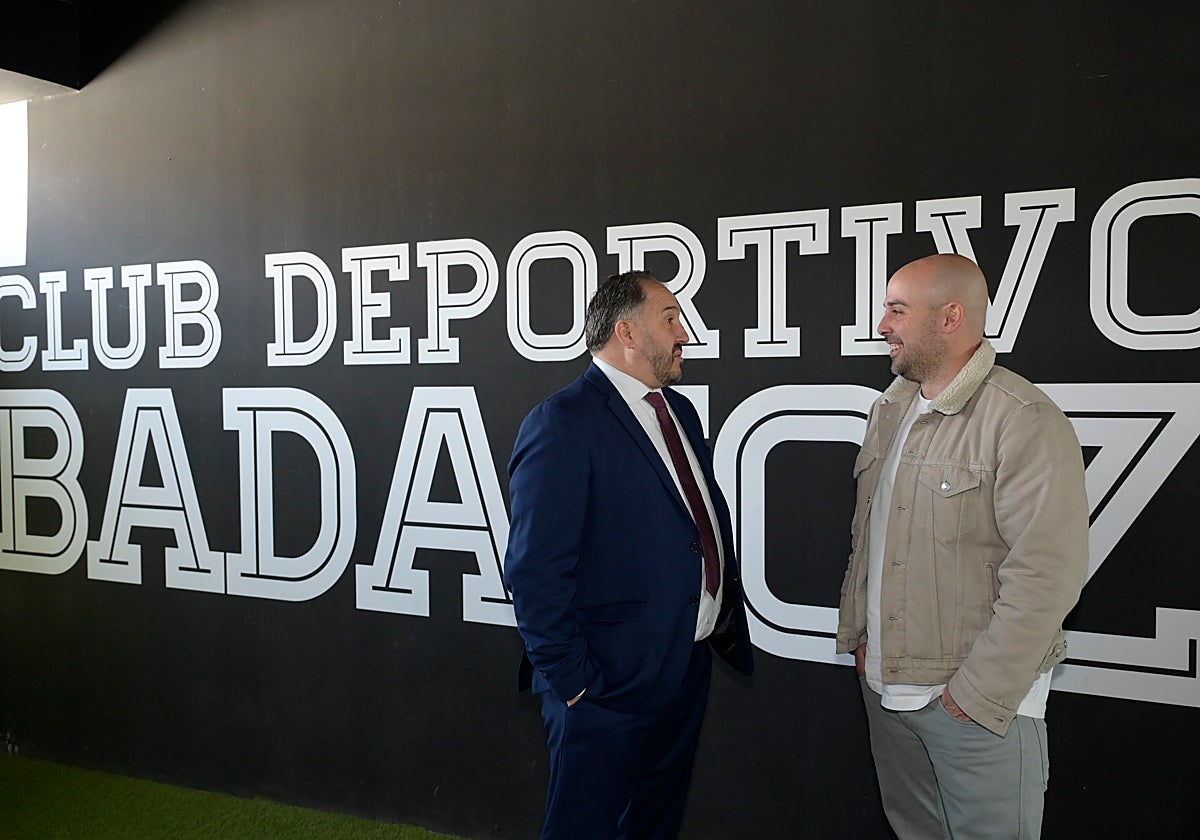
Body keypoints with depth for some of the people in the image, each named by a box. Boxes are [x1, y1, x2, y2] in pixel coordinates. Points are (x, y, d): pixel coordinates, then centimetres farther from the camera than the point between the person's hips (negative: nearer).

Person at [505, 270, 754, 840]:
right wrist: (570, 680, -18)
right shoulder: (563, 423, -18)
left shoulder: (680, 411, 10)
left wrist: (729, 627, 12)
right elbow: (535, 571, -21)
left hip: (690, 670, 8)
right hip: (610, 686, -8)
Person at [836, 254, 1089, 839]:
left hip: (980, 701, -7)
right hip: (883, 682, 7)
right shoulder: (889, 410, 9)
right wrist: (856, 632, 13)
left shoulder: (1027, 423, -17)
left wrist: (980, 693, -19)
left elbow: (1045, 577, -21)